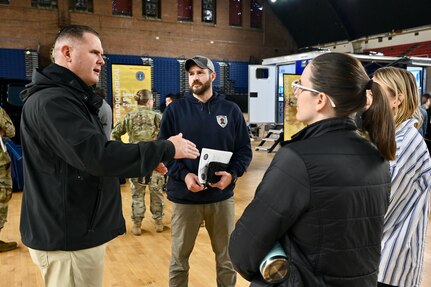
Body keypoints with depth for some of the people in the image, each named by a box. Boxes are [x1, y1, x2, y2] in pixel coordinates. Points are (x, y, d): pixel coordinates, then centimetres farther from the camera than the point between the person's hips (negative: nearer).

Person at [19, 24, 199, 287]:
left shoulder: (71, 98, 15)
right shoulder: (52, 101, -20)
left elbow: (91, 152, 18)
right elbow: (98, 156, -30)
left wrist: (147, 160, 8)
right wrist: (166, 149, -23)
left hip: (76, 229, 10)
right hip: (68, 236, -10)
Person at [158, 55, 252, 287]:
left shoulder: (231, 110, 3)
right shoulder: (175, 110, 0)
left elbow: (244, 149, 4)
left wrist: (232, 173, -14)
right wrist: (183, 175, -18)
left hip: (222, 196, 1)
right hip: (184, 197, -1)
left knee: (227, 256, 17)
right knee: (179, 258, 13)